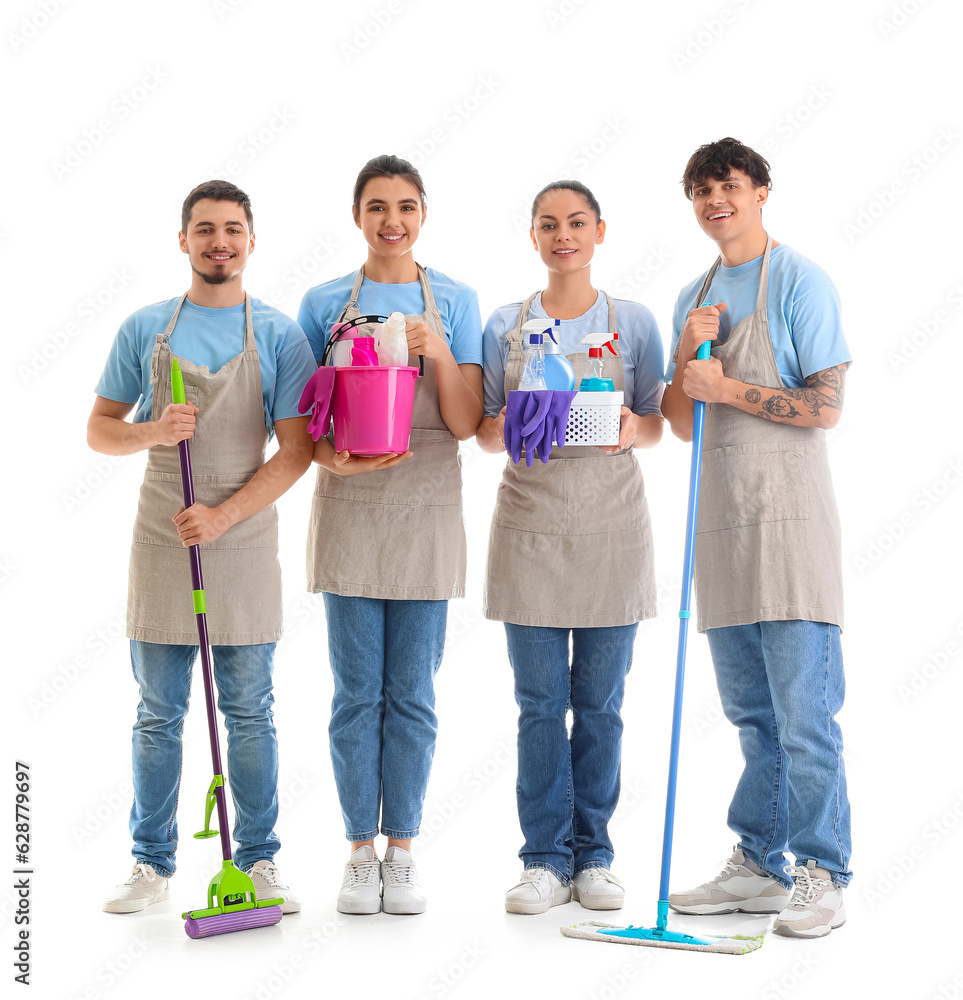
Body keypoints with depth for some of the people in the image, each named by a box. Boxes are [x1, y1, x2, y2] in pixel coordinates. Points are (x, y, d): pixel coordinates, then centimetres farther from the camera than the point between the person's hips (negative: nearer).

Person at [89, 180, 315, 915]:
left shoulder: (277, 334, 1)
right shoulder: (145, 328, 6)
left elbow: (297, 450, -4)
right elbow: (99, 429, 9)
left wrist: (223, 514, -15)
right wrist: (150, 432, -13)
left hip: (245, 539, -1)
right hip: (161, 538, 1)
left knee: (249, 712, 6)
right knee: (158, 712, 7)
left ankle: (259, 861, 17)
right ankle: (153, 863, 18)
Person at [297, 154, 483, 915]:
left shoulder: (454, 301, 4)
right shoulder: (324, 303, 5)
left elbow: (466, 425, 0)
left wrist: (439, 352, -15)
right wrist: (331, 457, -14)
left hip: (426, 510, 0)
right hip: (349, 510, 0)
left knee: (412, 693, 5)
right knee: (357, 692, 4)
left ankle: (403, 853, 16)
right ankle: (361, 854, 15)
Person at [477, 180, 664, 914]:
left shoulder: (634, 323, 6)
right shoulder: (505, 325, 7)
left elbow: (656, 426, 7)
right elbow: (484, 433, 7)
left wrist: (632, 429, -15)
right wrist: (502, 428, -15)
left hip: (610, 523, 0)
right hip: (531, 522, 0)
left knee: (600, 702, 5)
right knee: (539, 701, 2)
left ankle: (593, 856, 17)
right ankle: (546, 859, 12)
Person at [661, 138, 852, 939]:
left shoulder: (799, 280, -4)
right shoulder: (694, 297, 16)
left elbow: (825, 407, -11)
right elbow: (684, 424, 14)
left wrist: (728, 388, -14)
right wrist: (685, 357, -2)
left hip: (789, 518, -7)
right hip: (722, 519, 7)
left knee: (805, 710, -4)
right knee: (751, 712, 13)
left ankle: (821, 875, 5)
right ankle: (760, 864, 22)